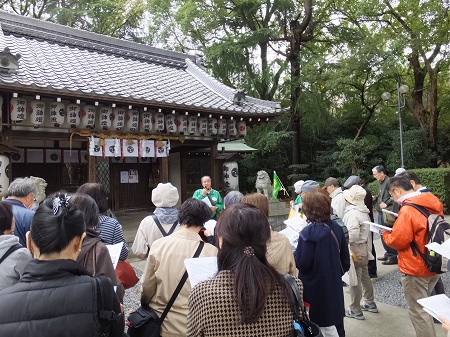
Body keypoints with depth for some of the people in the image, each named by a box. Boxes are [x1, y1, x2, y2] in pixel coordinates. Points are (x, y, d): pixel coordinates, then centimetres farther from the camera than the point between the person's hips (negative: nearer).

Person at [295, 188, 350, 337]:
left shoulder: (308, 232, -22)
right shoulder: (336, 228, -3)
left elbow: (302, 263, -20)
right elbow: (345, 259, 6)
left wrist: (294, 252, -2)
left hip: (314, 288, -6)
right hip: (334, 285, 6)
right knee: (336, 322, 20)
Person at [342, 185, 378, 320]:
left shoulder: (351, 213, -23)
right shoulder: (364, 212, 6)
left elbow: (353, 234, -32)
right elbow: (367, 231, 14)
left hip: (354, 250, -9)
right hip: (364, 248, 9)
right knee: (365, 276, 21)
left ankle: (355, 310, 13)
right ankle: (370, 303, 35)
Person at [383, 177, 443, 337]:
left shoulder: (408, 210, -23)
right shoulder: (434, 204, 2)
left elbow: (397, 241, -22)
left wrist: (386, 234, -3)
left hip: (415, 269, -8)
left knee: (418, 313, 6)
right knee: (424, 307, 24)